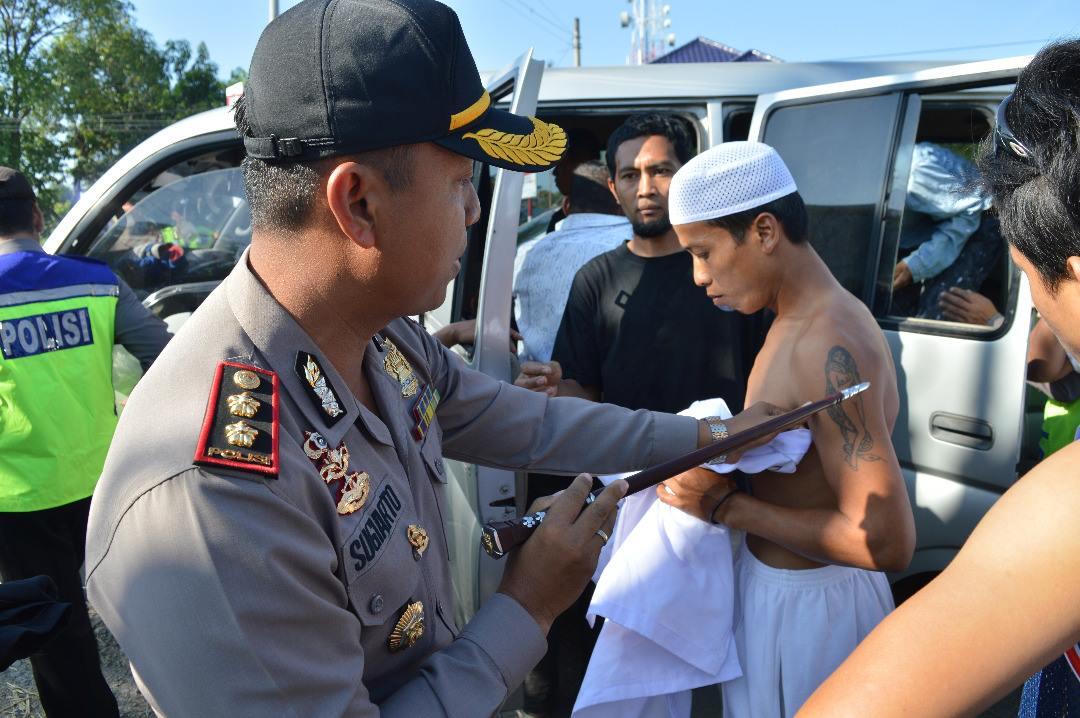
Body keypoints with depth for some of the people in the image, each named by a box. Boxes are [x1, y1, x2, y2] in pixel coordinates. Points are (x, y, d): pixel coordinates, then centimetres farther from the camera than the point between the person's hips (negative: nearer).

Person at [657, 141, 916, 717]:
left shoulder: (830, 349, -28)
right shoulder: (810, 320, 3)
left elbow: (888, 541, -29)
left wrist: (725, 506, -23)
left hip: (808, 605, -9)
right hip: (778, 583, 9)